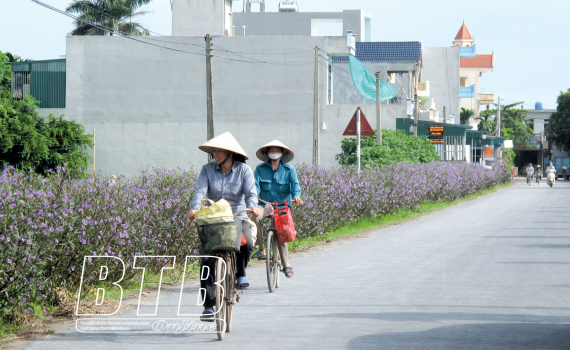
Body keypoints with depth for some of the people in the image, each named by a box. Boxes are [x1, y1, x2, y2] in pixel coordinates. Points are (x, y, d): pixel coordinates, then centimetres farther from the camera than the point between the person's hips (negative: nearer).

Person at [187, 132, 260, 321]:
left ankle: (240, 273, 1)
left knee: (246, 243, -31)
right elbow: (200, 191, -12)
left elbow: (250, 193, -13)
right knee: (207, 260, -11)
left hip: (237, 218, -1)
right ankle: (209, 306, -2)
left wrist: (252, 206, -35)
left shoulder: (244, 170, -2)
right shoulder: (208, 169, 1)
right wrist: (195, 208, -31)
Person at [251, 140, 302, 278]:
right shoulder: (260, 169, 5)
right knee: (256, 216, -32)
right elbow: (255, 185, -6)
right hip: (265, 204, 0)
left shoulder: (289, 169, 5)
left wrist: (296, 196, -30)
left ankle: (286, 263, 2)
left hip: (283, 205, 0)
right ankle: (261, 249, -23)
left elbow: (295, 184, -8)